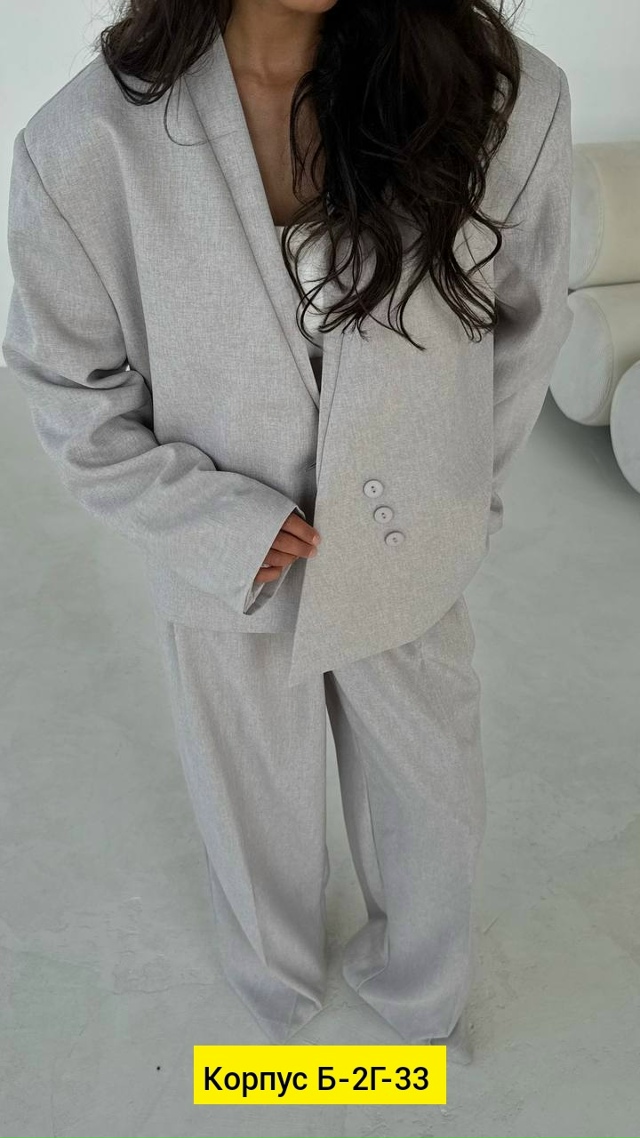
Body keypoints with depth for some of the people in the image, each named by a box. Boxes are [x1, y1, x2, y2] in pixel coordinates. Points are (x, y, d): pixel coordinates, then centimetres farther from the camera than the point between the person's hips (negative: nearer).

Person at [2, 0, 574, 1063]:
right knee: (260, 815, 24)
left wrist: (457, 507, 2)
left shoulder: (510, 98, -18)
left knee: (433, 810, 23)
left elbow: (527, 325, -2)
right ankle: (278, 978, 61)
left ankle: (418, 989, 59)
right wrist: (222, 527, -16)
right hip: (229, 580, -1)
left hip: (411, 568, 2)